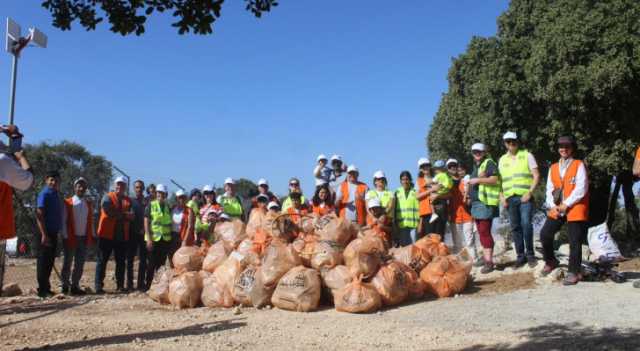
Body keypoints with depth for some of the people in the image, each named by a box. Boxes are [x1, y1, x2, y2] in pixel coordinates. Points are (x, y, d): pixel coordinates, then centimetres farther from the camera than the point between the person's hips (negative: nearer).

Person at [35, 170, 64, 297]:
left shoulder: (56, 195, 16)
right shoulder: (45, 194, -8)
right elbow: (39, 215, -15)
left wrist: (58, 233, 15)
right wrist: (44, 234, -22)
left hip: (54, 232, 8)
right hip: (46, 232, -8)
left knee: (50, 261, 12)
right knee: (43, 261, -3)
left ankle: (46, 288, 19)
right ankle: (42, 289, 1)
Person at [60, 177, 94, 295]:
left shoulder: (89, 205, 12)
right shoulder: (68, 203, -1)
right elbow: (64, 221, -4)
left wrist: (93, 235, 6)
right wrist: (65, 236, -11)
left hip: (84, 238, 4)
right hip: (71, 237, -4)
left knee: (80, 264, 5)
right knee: (68, 262, 5)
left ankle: (75, 286, 13)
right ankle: (65, 285, 15)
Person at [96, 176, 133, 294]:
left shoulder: (128, 200, 12)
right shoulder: (108, 198, 2)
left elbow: (131, 216, -2)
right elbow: (109, 212, -14)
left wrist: (116, 214, -14)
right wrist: (124, 215, -6)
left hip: (122, 236, 4)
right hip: (107, 235, -4)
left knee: (121, 262, 6)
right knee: (102, 260, 1)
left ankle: (120, 286, 11)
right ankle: (98, 286, 4)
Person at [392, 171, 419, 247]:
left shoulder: (416, 192, 3)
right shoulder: (397, 193, 9)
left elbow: (420, 209, 1)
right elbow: (393, 210, 10)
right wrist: (394, 225, 6)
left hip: (413, 224, -2)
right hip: (401, 225, 2)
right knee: (402, 246, 5)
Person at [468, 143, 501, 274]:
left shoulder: (489, 163, -5)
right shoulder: (476, 166, 22)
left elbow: (495, 179, -18)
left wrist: (478, 180, -22)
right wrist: (470, 197, 19)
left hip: (485, 202, -9)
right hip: (476, 203, 10)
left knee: (485, 231, -13)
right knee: (481, 231, 13)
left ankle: (489, 261, -13)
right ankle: (485, 256, 21)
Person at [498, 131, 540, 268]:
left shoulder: (527, 155, 4)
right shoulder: (502, 159, 15)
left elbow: (536, 176, -1)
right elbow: (499, 180, 17)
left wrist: (529, 192, -11)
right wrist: (501, 197, 4)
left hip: (525, 197, -4)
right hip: (510, 198, 4)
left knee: (526, 224, -16)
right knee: (515, 227, 6)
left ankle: (530, 254, -1)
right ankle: (521, 256, 14)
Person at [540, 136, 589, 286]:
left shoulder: (579, 165, -1)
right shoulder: (553, 168, 14)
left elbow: (581, 189, -10)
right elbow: (550, 189, 11)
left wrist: (566, 204, -14)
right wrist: (552, 205, -5)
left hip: (575, 209, -5)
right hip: (557, 209, 5)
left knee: (575, 242, -2)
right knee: (545, 234, -1)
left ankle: (574, 272, 7)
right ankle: (550, 261, 22)